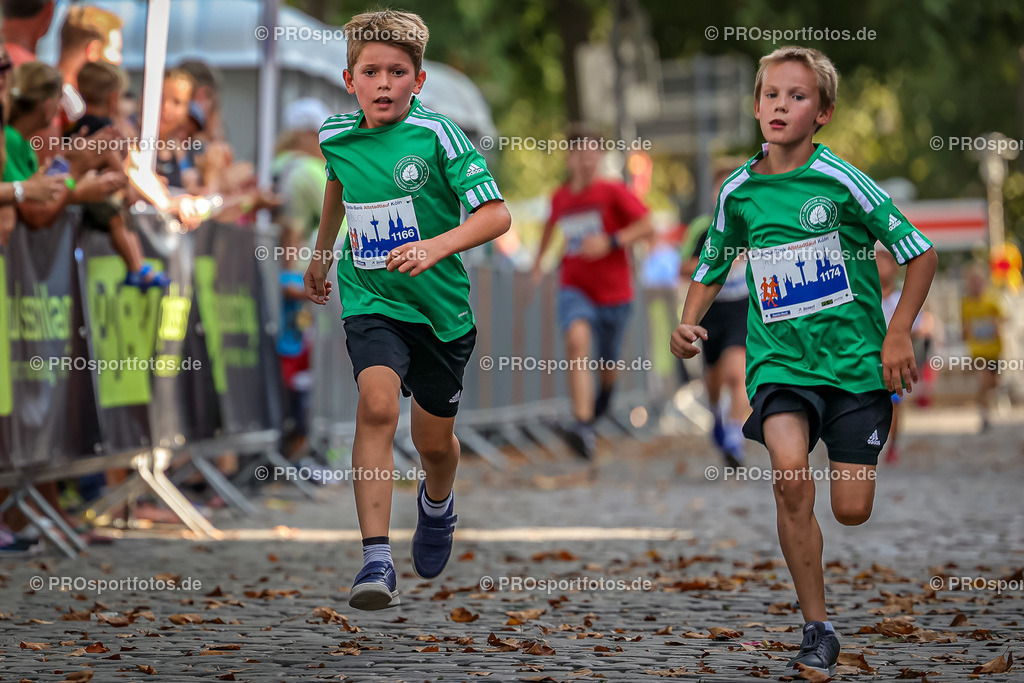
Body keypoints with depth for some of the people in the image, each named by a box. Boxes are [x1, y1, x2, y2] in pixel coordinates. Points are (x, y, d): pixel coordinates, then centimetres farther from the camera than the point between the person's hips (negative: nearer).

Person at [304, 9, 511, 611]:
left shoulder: (438, 135, -15)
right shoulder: (336, 135, -1)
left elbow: (497, 215, -21)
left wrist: (435, 248, -35)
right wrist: (321, 253, 35)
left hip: (442, 303, -1)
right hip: (371, 299, 1)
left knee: (434, 438, 14)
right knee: (378, 404, -25)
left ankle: (437, 504, 52)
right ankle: (377, 561, -28)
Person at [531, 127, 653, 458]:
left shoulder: (614, 192, -9)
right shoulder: (561, 197, 4)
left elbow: (647, 226, -16)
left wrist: (611, 242, -26)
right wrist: (539, 260, 31)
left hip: (614, 294, -1)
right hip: (574, 289, 1)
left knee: (608, 364, 14)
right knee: (577, 340, -29)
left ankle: (606, 388, 56)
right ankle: (583, 426, -40)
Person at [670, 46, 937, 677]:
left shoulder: (841, 180, -9)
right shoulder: (738, 191, 2)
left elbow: (922, 253, -4)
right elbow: (711, 271, 18)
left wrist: (898, 335, -8)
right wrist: (690, 323, 0)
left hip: (854, 356, -2)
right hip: (779, 358, 2)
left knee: (852, 511, -4)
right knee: (791, 476, -24)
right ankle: (819, 630, -11)